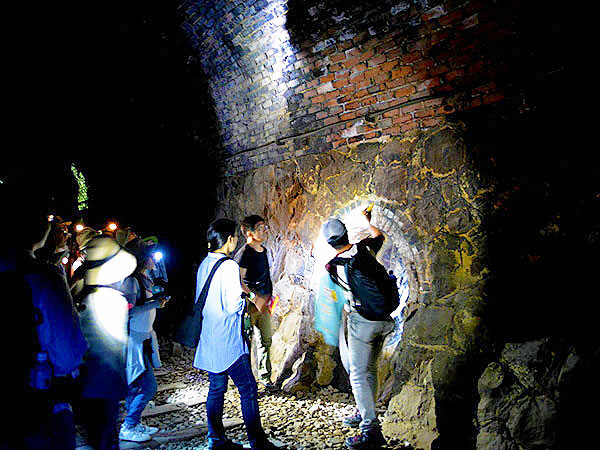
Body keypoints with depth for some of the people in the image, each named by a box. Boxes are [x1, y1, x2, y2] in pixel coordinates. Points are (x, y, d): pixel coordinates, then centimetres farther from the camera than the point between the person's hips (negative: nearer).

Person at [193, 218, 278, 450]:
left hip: (209, 340, 9)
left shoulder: (204, 265, 8)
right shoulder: (229, 266, -18)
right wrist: (251, 302, -2)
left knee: (216, 388, 15)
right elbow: (232, 306, -22)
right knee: (248, 389, 1)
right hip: (228, 341, -9)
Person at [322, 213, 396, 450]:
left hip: (362, 321, -6)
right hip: (384, 319, 6)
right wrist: (367, 221, 37)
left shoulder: (333, 267, -11)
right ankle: (366, 413, 35)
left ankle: (371, 430, -2)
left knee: (359, 375, 0)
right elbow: (379, 236, 20)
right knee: (370, 369, 20)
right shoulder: (364, 248, -3)